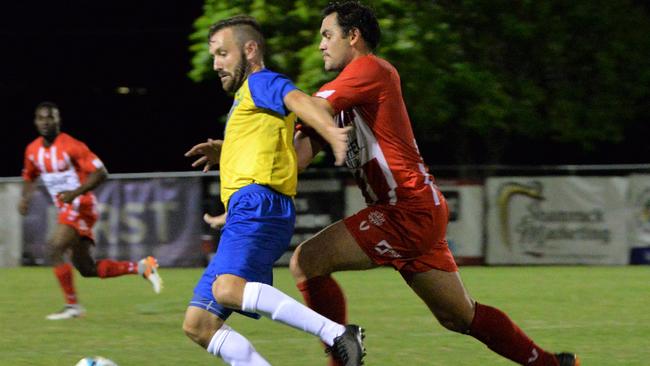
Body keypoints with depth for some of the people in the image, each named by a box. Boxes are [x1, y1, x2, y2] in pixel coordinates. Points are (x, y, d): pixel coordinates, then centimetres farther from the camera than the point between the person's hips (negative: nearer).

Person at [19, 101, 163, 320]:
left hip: (80, 206, -8)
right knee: (86, 268, 6)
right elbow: (30, 177, 24)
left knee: (55, 250, -21)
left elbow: (100, 173, -16)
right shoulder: (33, 150, 7)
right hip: (66, 210, 8)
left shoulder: (71, 146, -14)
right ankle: (140, 267, 18)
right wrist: (25, 199, 4)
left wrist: (75, 193, -26)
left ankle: (72, 305, -11)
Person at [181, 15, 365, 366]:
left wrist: (332, 132, -39)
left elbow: (298, 100, -20)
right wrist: (224, 153, 34)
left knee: (227, 289, -35)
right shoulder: (245, 97, 33)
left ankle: (338, 334, -38)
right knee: (198, 325, 3)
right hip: (244, 212, 10)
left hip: (258, 203, -10)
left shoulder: (262, 82, 4)